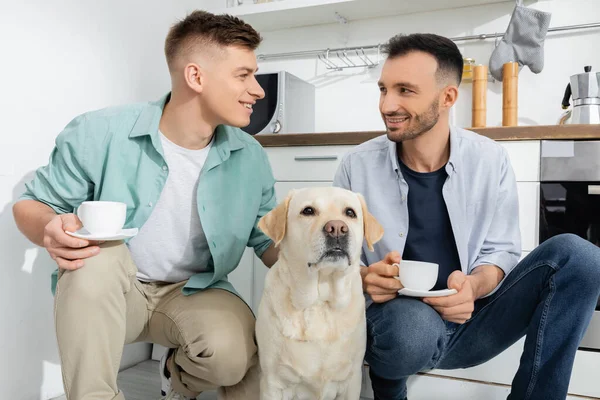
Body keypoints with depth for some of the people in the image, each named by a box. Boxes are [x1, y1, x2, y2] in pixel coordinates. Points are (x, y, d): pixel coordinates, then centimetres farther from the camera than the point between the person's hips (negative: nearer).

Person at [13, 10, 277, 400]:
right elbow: (31, 204, -4)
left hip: (196, 292, 2)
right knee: (99, 253, -33)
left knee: (234, 355, -28)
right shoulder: (100, 133, -16)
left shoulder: (251, 158, -7)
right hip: (105, 292, -1)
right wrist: (51, 229, -28)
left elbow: (269, 241, 2)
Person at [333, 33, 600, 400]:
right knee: (414, 327, -39)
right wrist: (364, 278, -25)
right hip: (395, 322, -2)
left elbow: (502, 251, 1)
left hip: (468, 322, 2)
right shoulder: (357, 166, -9)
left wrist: (473, 286, -22)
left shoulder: (490, 160, -5)